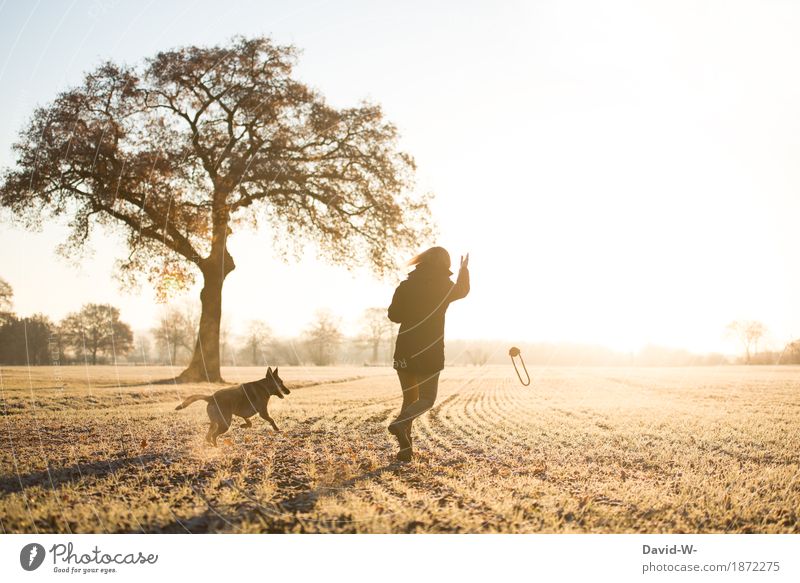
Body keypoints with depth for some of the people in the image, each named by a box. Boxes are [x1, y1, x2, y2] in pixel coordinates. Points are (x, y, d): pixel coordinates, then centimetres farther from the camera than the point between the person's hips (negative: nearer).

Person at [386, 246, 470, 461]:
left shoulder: (406, 285, 0)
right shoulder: (445, 287, -3)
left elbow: (393, 315, 3)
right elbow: (463, 290, 20)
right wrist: (464, 270, 39)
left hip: (404, 351, 3)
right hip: (430, 353, -3)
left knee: (409, 398, 15)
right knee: (427, 399, 5)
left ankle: (405, 448, 8)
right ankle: (400, 423, -23)